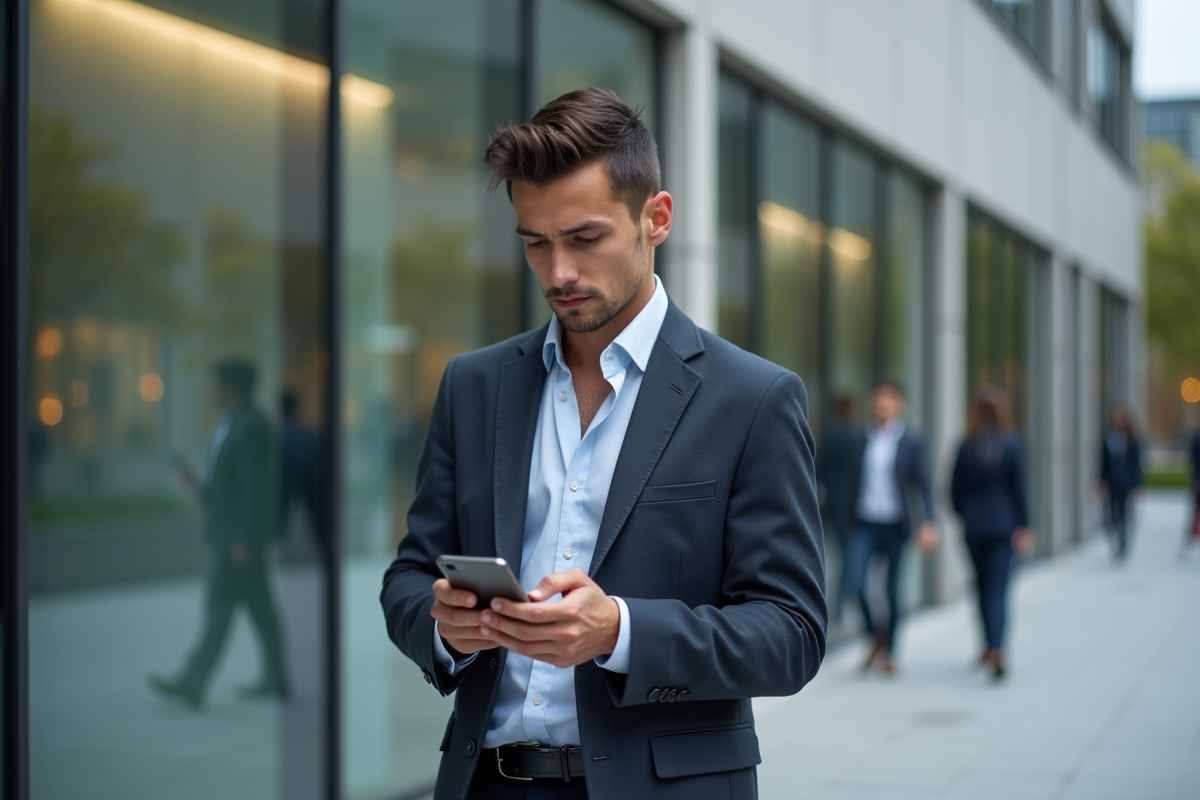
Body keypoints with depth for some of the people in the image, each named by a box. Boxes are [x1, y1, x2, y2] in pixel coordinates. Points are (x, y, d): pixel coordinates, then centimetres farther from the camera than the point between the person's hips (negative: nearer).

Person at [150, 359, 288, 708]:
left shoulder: (251, 428, -18)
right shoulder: (234, 424, 14)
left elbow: (258, 489, -22)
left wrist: (244, 541, -22)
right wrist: (200, 484, 7)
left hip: (241, 534, -10)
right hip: (229, 533, 10)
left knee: (219, 607, -9)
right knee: (258, 606, 12)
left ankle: (192, 684, -9)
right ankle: (274, 679, 17)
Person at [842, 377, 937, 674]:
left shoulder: (912, 443, 0)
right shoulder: (862, 441, 6)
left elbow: (925, 486, -5)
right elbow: (855, 482, 11)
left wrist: (929, 523, -17)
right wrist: (849, 520, 9)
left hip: (895, 525, -1)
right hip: (864, 523, 1)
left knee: (892, 591, 4)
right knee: (857, 582, -13)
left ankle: (889, 652, 19)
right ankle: (876, 635, 12)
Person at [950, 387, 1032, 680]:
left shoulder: (966, 445, -2)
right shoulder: (1011, 443, -8)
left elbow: (955, 489, 1)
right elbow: (1018, 488, -7)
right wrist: (1023, 526, 0)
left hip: (973, 527, 2)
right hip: (1003, 525, -2)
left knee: (983, 586, 17)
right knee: (998, 589, -4)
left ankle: (990, 647, 27)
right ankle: (997, 650, -19)